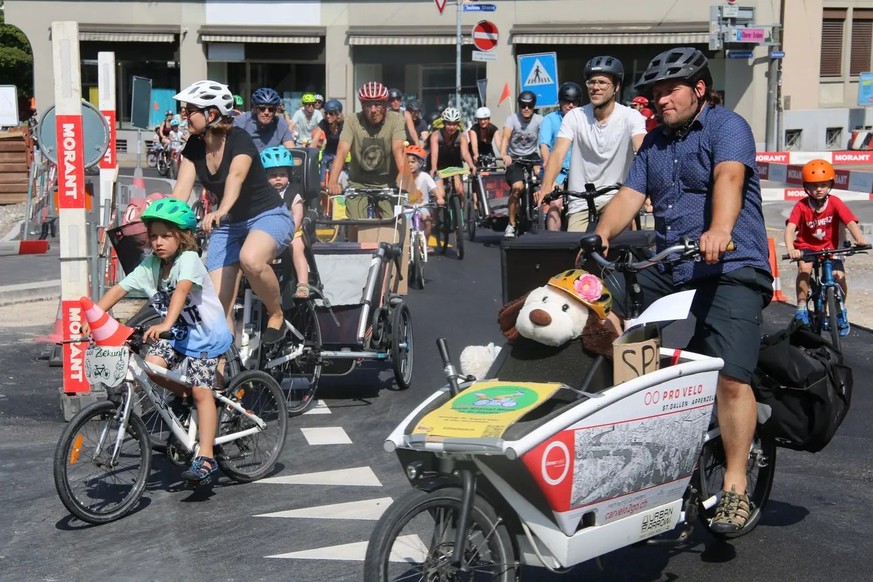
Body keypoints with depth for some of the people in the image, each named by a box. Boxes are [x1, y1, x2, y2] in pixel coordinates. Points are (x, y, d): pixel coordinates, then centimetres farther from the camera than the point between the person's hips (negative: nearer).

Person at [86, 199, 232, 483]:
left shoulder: (189, 259, -21)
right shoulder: (150, 265, -3)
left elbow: (181, 291, -38)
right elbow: (118, 290, -8)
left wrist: (165, 325, -53)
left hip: (206, 334, -6)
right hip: (177, 332, 6)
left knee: (201, 391, -12)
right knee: (151, 365, -18)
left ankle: (205, 458, -8)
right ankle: (186, 397, 10)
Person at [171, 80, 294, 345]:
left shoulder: (239, 139, -22)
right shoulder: (194, 147, -3)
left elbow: (236, 176, -41)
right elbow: (181, 188, -13)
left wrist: (221, 211, -60)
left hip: (268, 216, -6)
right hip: (227, 224, 7)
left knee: (251, 260, -38)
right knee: (219, 308, -5)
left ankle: (276, 315, -12)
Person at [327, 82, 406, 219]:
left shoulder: (395, 120, -11)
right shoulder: (352, 121, -11)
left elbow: (398, 149, -25)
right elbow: (342, 151, -21)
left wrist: (403, 176, -43)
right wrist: (332, 182, -36)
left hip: (387, 184, 0)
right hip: (358, 184, 0)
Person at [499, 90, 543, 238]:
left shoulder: (539, 120, -10)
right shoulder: (512, 119, -12)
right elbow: (505, 137, -28)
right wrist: (503, 155, -48)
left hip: (531, 157, 3)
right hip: (514, 158, -3)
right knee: (517, 187, -24)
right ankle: (511, 224, -11)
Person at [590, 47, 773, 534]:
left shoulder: (726, 125, -2)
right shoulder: (655, 143, 21)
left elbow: (729, 176, -22)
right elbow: (630, 195, 9)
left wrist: (720, 229, -41)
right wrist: (600, 237, -11)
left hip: (731, 270, -7)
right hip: (667, 269, 7)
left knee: (731, 377, -18)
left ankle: (735, 490, -10)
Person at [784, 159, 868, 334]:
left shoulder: (835, 203, -16)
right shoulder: (801, 206, -18)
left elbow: (850, 222, -27)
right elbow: (790, 228, -30)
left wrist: (860, 238, -47)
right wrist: (790, 249, -48)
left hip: (829, 247, 1)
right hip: (806, 246, -1)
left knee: (839, 276, -17)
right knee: (804, 269, -30)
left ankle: (841, 311, 11)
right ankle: (801, 309, -15)